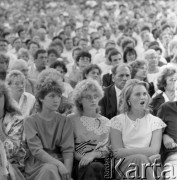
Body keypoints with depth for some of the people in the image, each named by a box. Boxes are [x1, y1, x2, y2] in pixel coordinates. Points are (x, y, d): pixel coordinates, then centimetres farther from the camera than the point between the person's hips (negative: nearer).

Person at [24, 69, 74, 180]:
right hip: (37, 165, -1)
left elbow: (68, 150, 0)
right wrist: (59, 164, -22)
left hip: (60, 163, 1)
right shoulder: (31, 121, 4)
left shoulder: (65, 121, 11)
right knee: (50, 169, -32)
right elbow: (36, 150, -9)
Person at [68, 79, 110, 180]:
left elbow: (109, 149, 8)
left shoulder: (106, 122, 18)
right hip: (80, 164, -2)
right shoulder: (71, 120, 10)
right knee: (95, 167, -38)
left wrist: (93, 154, -12)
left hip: (101, 161, 2)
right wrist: (82, 157, -14)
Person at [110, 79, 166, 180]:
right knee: (140, 158, -34)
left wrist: (126, 151, -6)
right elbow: (117, 153, -2)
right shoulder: (117, 121, 9)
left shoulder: (155, 121, 12)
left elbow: (154, 150, -2)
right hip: (124, 165, -1)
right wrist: (146, 155, -11)